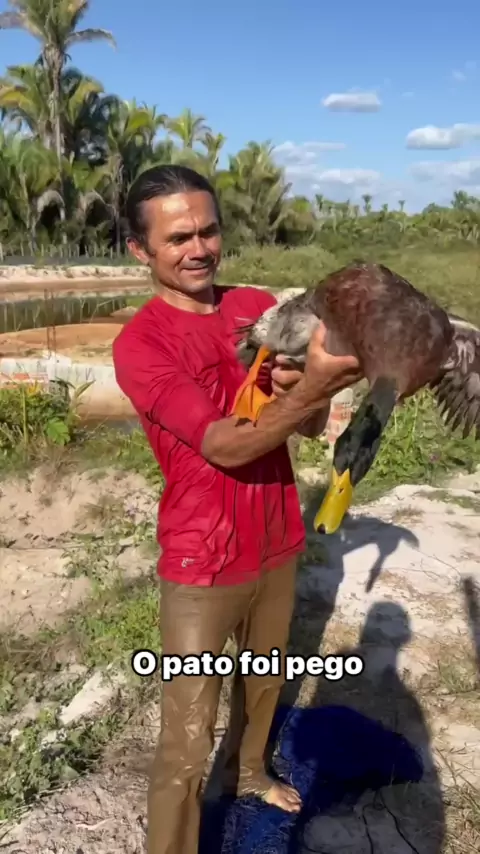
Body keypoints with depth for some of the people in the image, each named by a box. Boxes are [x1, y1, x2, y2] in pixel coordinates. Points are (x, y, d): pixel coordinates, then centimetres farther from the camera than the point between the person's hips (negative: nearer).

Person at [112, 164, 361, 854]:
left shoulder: (262, 308, -1)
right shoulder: (139, 343, -18)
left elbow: (311, 425, -3)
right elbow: (222, 444, -27)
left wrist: (297, 387, -26)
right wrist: (311, 389, -42)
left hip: (277, 543, 6)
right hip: (202, 565, -6)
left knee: (265, 675, 28)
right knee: (186, 744, 2)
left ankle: (247, 770, 55)